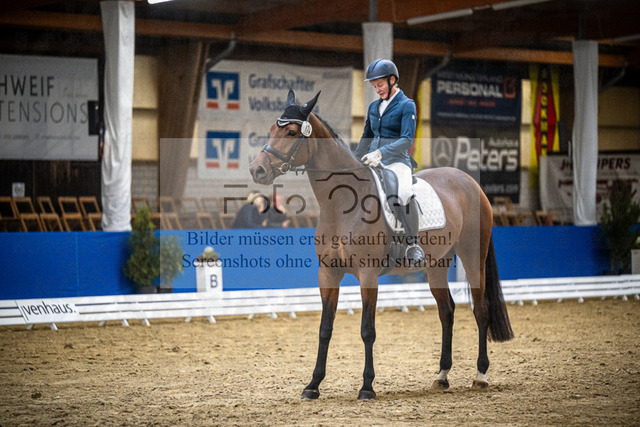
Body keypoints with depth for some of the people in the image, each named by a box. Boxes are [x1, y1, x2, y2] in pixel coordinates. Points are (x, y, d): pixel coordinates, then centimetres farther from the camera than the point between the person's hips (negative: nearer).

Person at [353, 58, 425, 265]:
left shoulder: (406, 105, -2)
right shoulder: (374, 107, 17)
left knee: (404, 194, -36)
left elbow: (407, 139, -13)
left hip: (397, 161, -7)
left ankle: (413, 244, -21)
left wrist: (381, 153, -25)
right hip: (372, 162, 7)